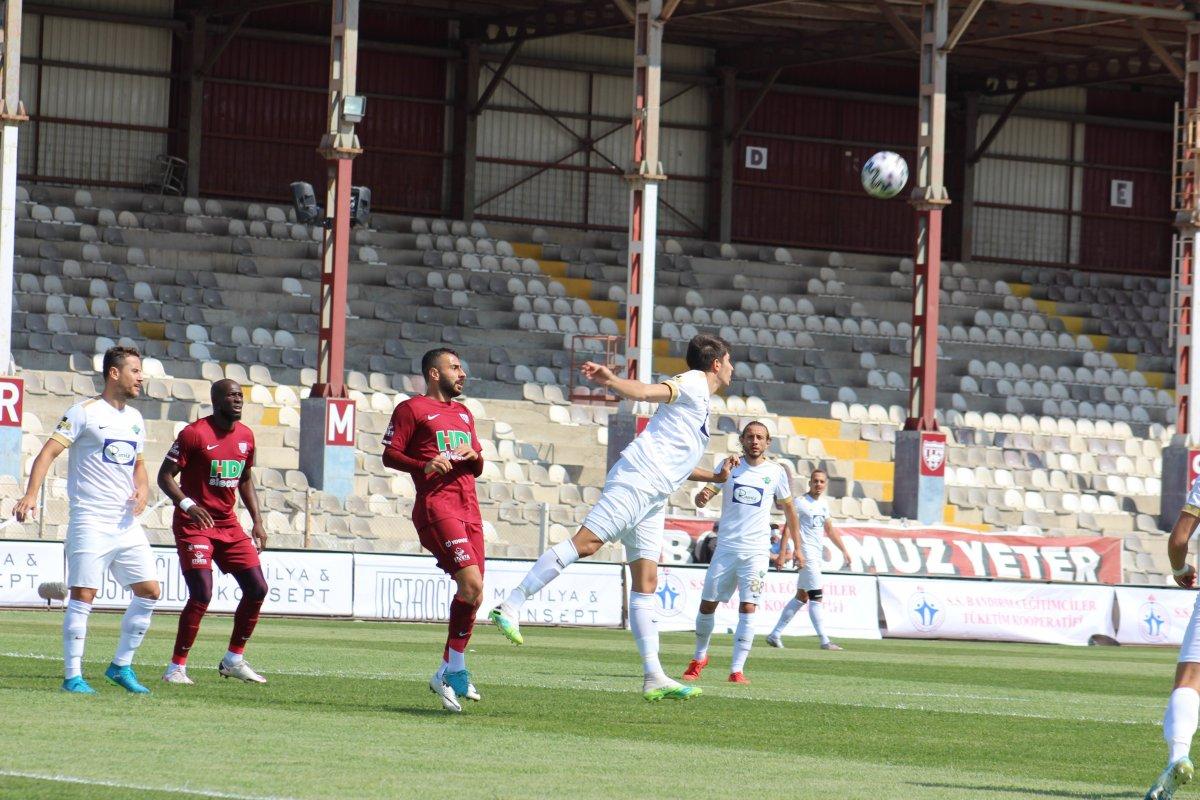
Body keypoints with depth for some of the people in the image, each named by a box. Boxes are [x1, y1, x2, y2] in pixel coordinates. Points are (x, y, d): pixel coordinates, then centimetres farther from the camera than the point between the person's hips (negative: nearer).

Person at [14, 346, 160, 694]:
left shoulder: (134, 418, 15)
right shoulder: (85, 413, -5)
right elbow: (49, 451, -11)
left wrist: (143, 490, 5)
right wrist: (31, 494, -24)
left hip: (126, 522, 7)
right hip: (91, 519, -7)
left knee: (149, 590, 3)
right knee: (84, 594, -9)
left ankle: (121, 666, 15)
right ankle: (72, 675, -4)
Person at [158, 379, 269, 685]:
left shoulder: (246, 436, 8)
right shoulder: (194, 433, -13)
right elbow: (165, 476, -12)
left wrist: (257, 522, 11)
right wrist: (187, 505, -27)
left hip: (229, 523, 7)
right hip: (194, 524, -7)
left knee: (257, 589, 2)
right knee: (202, 594, -17)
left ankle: (234, 660, 17)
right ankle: (176, 667, -6)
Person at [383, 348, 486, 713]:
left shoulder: (463, 413, 26)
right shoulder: (412, 409, 3)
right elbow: (389, 454, -3)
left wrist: (474, 457, 6)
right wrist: (423, 466, -20)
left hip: (468, 508, 8)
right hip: (436, 507, -8)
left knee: (472, 593, 3)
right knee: (471, 584, -21)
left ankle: (448, 673, 13)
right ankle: (454, 671, -12)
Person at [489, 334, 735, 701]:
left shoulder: (701, 403, 31)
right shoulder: (693, 382, 3)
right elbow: (647, 392, -16)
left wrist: (715, 477, 35)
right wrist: (611, 381, -34)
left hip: (652, 497, 10)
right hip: (636, 479, -10)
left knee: (646, 582, 3)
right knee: (586, 542, -21)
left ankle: (653, 677, -3)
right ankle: (510, 607, -23)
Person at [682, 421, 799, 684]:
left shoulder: (776, 472, 3)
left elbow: (788, 509, 14)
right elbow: (701, 501, 3)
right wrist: (702, 496, -22)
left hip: (756, 551, -2)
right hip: (726, 547, 2)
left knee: (748, 608, -12)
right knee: (707, 604, 5)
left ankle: (737, 669, -10)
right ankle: (700, 658, 27)